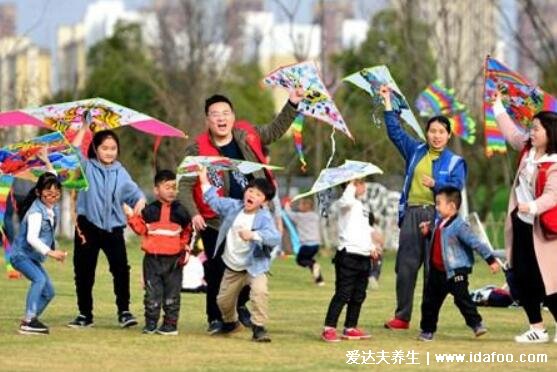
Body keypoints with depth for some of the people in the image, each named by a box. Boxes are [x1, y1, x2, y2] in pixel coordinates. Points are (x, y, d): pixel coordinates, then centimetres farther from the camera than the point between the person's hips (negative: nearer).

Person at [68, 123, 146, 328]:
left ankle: (124, 311, -5)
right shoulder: (87, 167, 4)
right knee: (83, 271, 4)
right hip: (88, 226, -1)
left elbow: (134, 192, 7)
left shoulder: (120, 173, 10)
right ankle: (85, 314, 14)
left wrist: (140, 201, -15)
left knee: (121, 268, -11)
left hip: (113, 227, 1)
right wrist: (84, 128, -10)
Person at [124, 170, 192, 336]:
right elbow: (140, 228, 3)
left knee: (172, 293, 4)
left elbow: (187, 232, 14)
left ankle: (171, 323, 10)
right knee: (152, 292, 2)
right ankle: (150, 323, 9)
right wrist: (131, 216, -7)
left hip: (174, 259, 0)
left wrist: (185, 247, 5)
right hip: (153, 258, 0)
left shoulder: (180, 211, 4)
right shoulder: (150, 211, 2)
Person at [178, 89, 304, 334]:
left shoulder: (247, 137, 1)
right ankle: (215, 318, 13)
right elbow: (185, 185, -9)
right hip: (215, 223, -3)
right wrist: (193, 213, -21)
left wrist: (292, 104, 11)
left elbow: (275, 130, 18)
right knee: (217, 272, -1)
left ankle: (241, 306, 31)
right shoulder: (198, 150, -9)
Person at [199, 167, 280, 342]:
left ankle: (259, 328, -19)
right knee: (223, 300, 16)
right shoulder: (233, 207, -4)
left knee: (259, 292, -31)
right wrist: (205, 182, 9)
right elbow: (215, 201, 13)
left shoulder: (264, 218, -21)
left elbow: (275, 237, -37)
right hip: (232, 267, 5)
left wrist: (254, 235, -50)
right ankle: (230, 323, 46)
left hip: (254, 265, -5)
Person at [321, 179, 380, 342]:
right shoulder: (346, 204, -5)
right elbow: (346, 200, -32)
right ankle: (329, 329, -9)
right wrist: (351, 185, -18)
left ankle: (350, 328, 17)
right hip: (348, 255, -9)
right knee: (343, 294, -11)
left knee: (358, 295, 10)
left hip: (363, 256, 9)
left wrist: (371, 247, 21)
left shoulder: (361, 205, 22)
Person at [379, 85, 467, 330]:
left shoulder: (454, 162, 6)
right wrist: (388, 103, 10)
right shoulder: (416, 151, 17)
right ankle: (402, 317, 7)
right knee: (405, 267, 1)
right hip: (411, 213, 3)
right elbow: (395, 132, 15)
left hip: (436, 215, -3)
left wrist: (436, 184, -21)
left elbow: (456, 189, -5)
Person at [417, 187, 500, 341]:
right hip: (438, 271, 8)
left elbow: (476, 243, -19)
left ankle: (476, 324, -7)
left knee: (462, 298, -15)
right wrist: (427, 232, 8)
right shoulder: (439, 223, 9)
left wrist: (491, 260, -21)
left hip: (456, 271, -8)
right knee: (430, 301, 12)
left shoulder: (459, 226, -17)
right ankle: (427, 330, 22)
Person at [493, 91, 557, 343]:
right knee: (521, 279, 10)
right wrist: (498, 107, 28)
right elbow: (512, 133, 23)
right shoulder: (528, 150, 4)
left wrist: (533, 206, -46)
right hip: (521, 225, 8)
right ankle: (537, 329, 18)